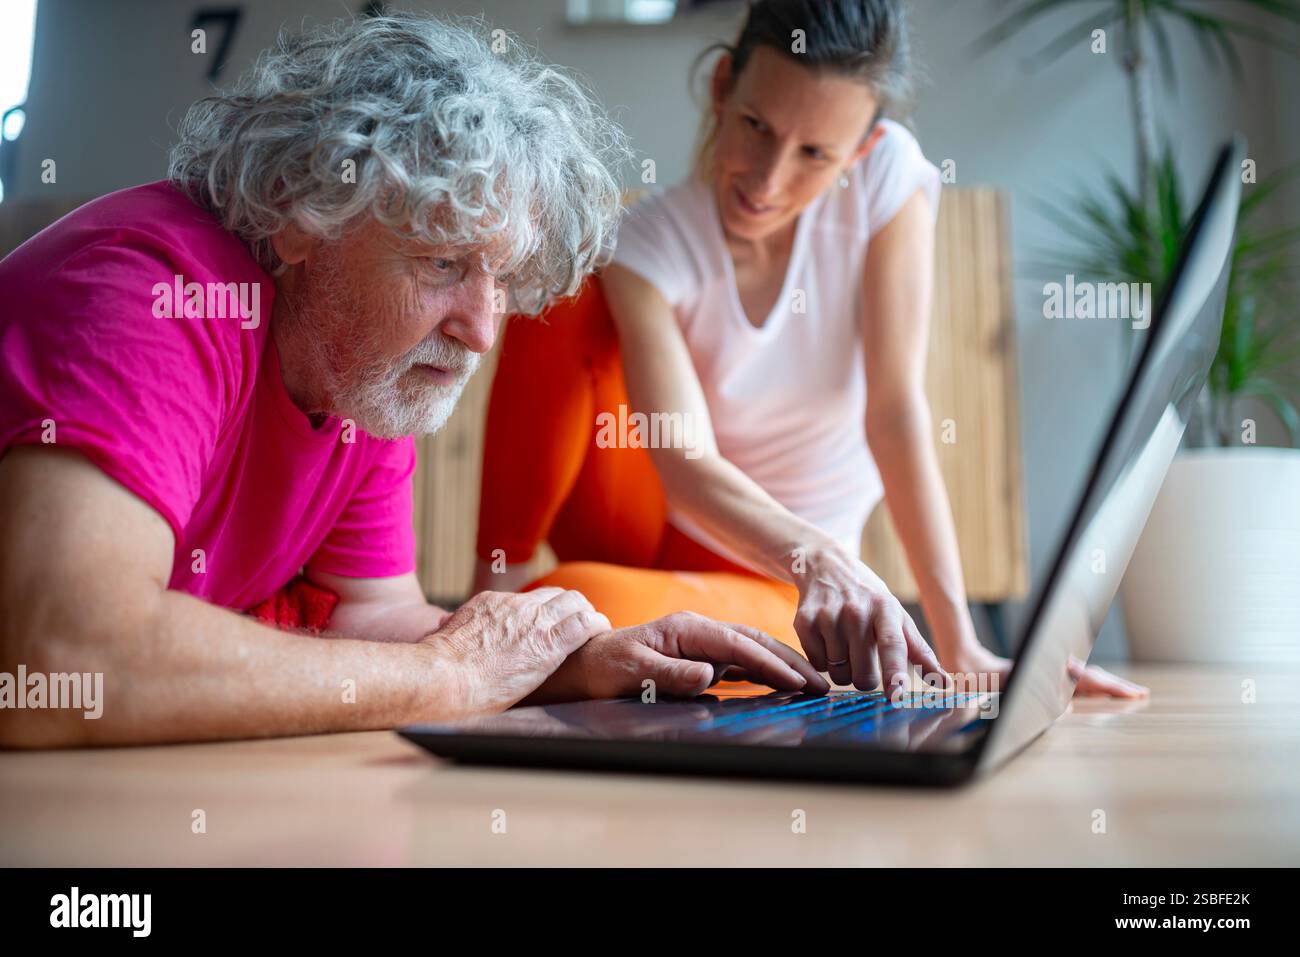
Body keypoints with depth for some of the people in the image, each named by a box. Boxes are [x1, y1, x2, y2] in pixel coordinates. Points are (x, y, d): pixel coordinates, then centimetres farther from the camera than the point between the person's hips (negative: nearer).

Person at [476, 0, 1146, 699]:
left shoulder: (888, 173, -14)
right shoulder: (649, 246, -16)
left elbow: (896, 410, -17)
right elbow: (685, 464, -28)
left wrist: (958, 644, -22)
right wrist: (817, 557, -48)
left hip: (771, 588, -1)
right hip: (645, 519, 1)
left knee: (581, 604, -36)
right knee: (565, 288, -25)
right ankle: (496, 584, -14)